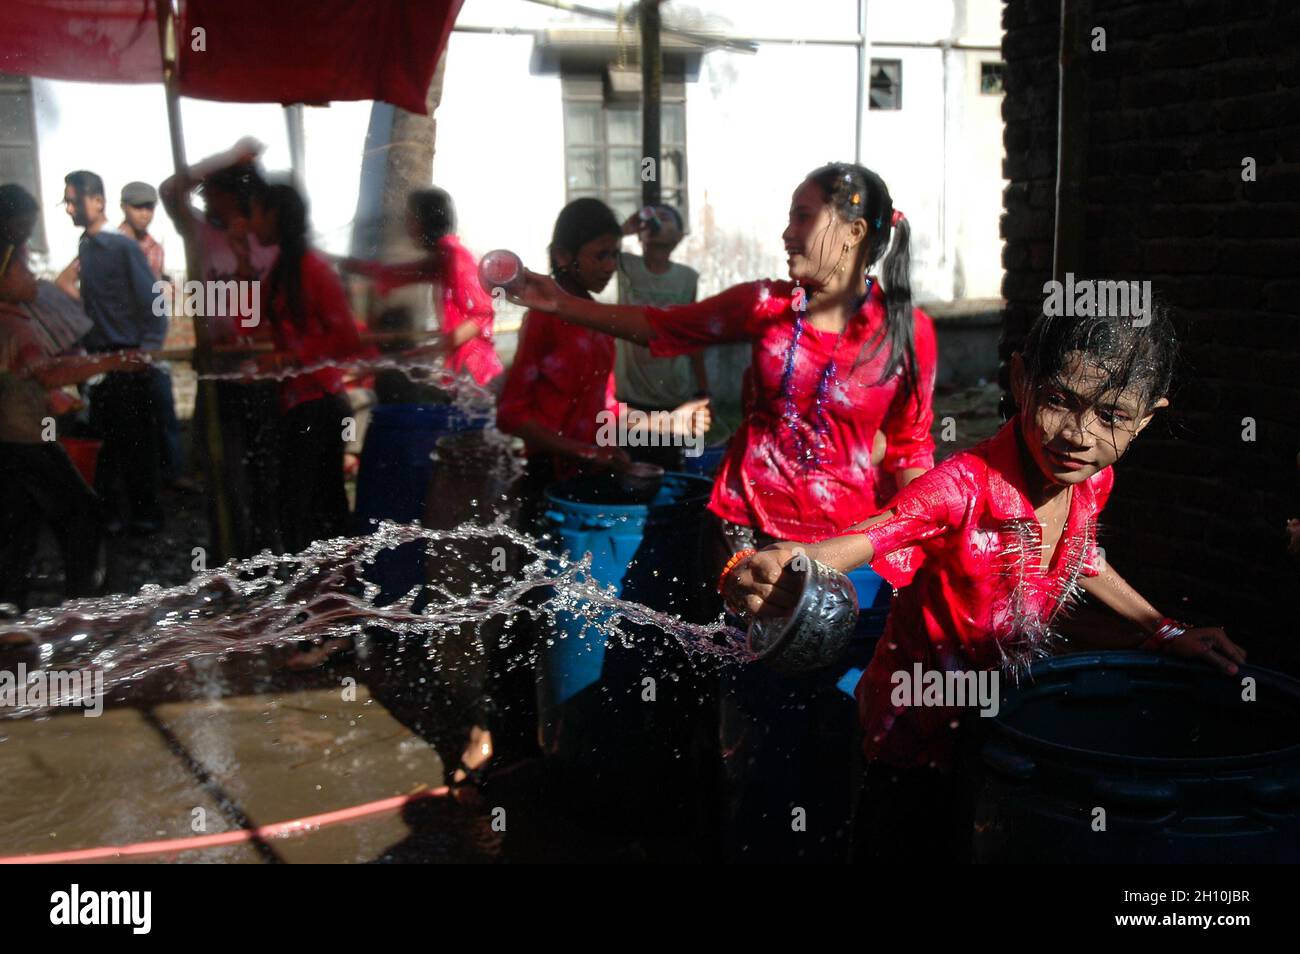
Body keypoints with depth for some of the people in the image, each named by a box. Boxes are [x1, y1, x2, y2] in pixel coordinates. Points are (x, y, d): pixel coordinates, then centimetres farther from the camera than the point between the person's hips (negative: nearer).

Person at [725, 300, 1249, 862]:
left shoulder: (1092, 482, -11)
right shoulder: (963, 488, -33)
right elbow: (854, 545, -45)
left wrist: (1167, 633, 8)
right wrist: (768, 573, -65)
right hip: (919, 734, -6)